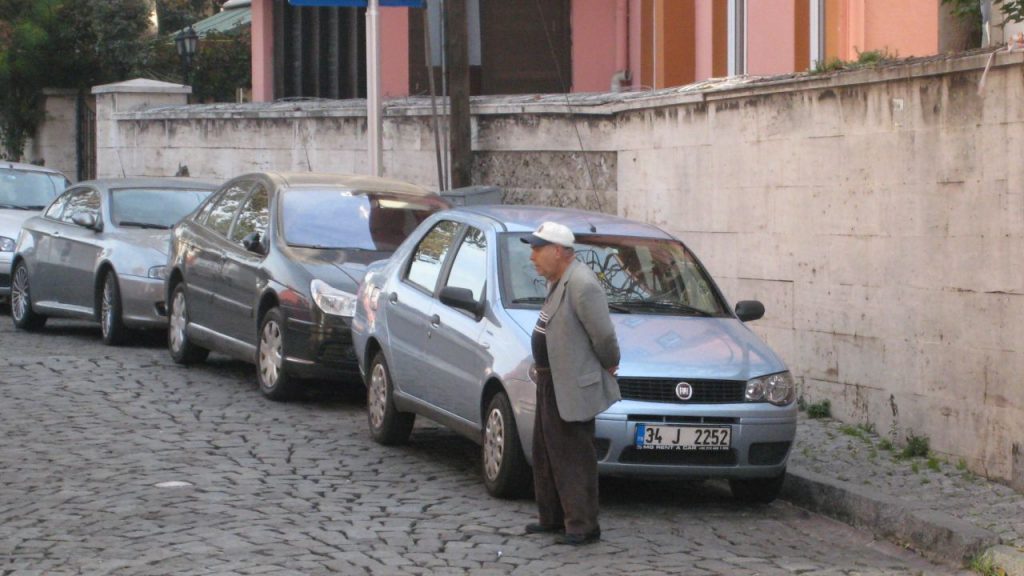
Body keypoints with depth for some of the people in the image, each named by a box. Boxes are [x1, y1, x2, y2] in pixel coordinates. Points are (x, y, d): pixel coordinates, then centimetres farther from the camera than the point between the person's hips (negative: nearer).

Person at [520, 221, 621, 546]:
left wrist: (608, 365, -7)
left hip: (572, 386, -11)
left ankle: (583, 527, 1)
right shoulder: (559, 281, 10)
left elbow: (604, 336, -22)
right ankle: (553, 518, 28)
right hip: (550, 382, 11)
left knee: (574, 459, -5)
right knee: (546, 454, 17)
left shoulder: (582, 286, -22)